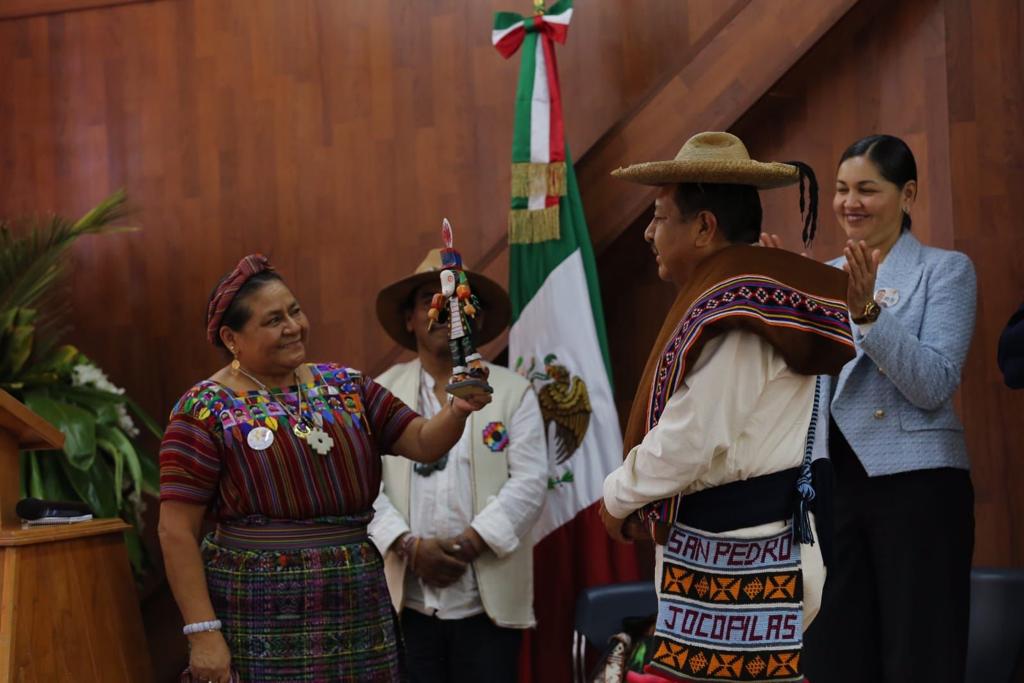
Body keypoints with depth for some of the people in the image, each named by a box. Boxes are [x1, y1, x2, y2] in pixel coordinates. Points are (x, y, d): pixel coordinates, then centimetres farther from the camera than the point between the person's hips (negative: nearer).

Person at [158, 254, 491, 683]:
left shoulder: (345, 386, 8)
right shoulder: (206, 410, -7)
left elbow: (423, 442, 5)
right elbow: (177, 532, -8)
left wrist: (457, 411, -16)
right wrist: (203, 632, -13)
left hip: (358, 612, 5)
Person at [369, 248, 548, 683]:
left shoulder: (513, 392, 7)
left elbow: (529, 482, -3)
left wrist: (469, 543, -14)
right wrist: (408, 546, -15)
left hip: (489, 602, 0)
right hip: (406, 602, 1)